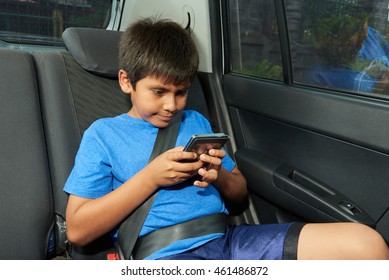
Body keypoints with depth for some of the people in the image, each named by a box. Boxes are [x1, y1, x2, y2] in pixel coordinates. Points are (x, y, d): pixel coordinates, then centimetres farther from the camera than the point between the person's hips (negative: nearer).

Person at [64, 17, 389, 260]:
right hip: (165, 255, -4)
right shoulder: (103, 134, 7)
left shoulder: (195, 121, 19)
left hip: (230, 238, 5)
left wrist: (220, 177, -3)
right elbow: (78, 231, -1)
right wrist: (151, 177, -8)